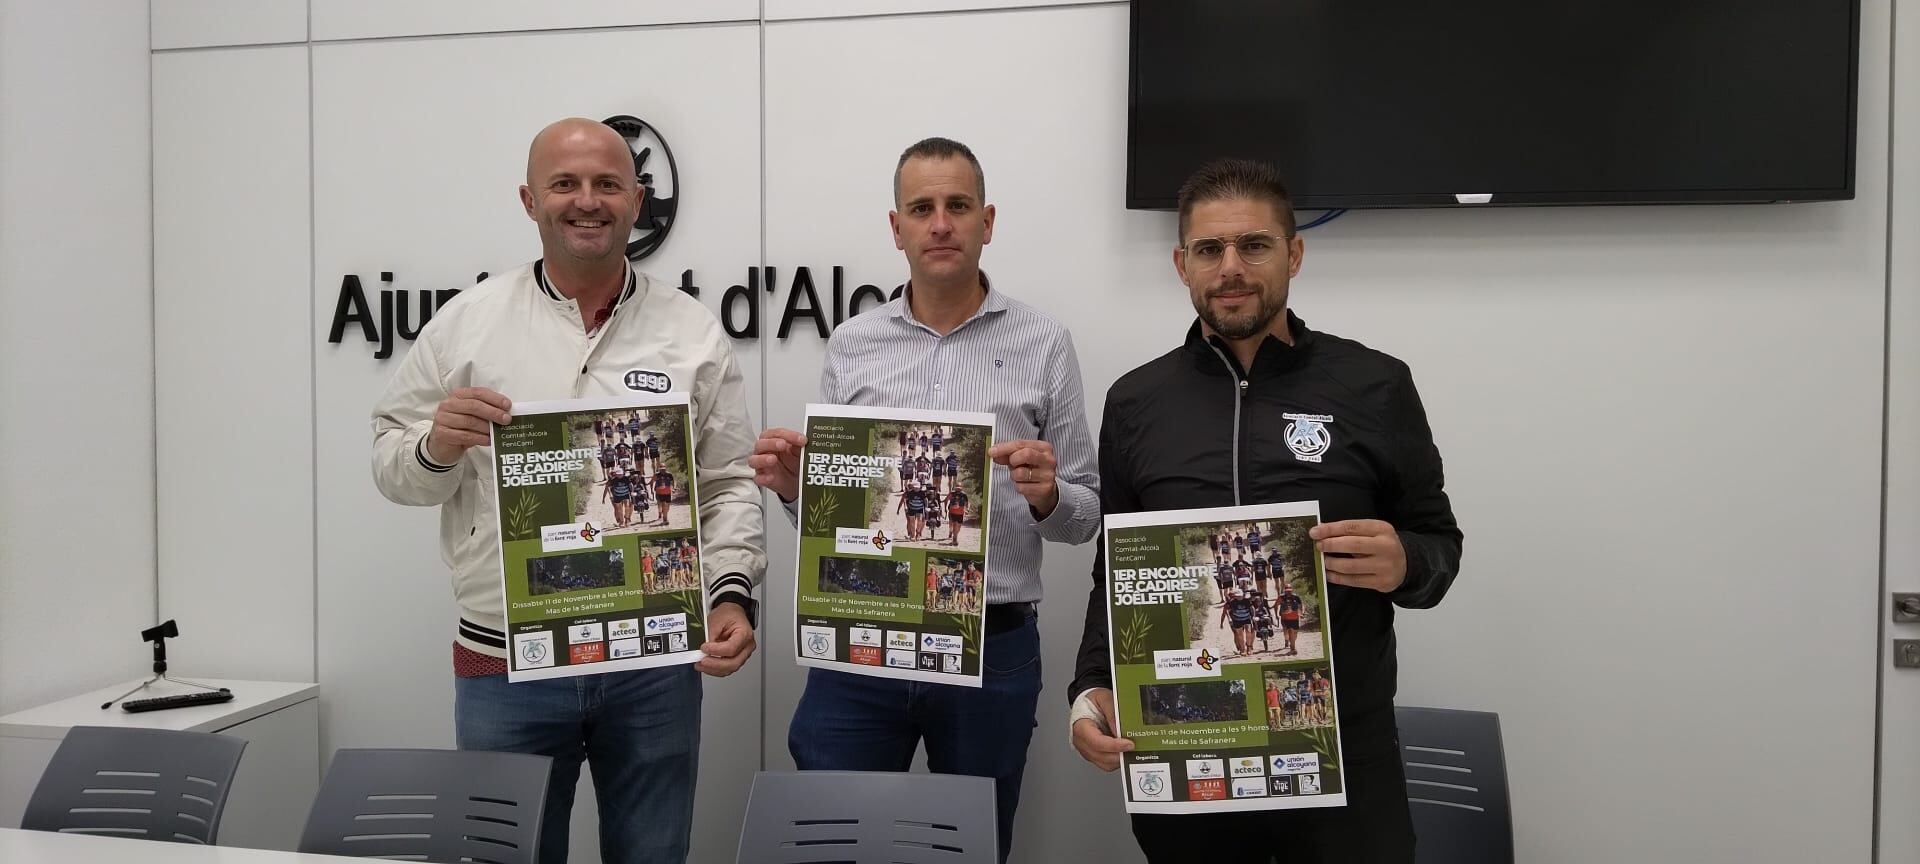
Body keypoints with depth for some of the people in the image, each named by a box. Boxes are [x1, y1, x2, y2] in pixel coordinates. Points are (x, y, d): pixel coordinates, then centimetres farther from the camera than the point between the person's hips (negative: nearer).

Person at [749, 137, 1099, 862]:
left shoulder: (1044, 345, -1)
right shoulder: (851, 345, 5)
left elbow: (1085, 517, 2)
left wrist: (1047, 496, -19)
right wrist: (790, 483, -10)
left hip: (993, 651, -1)